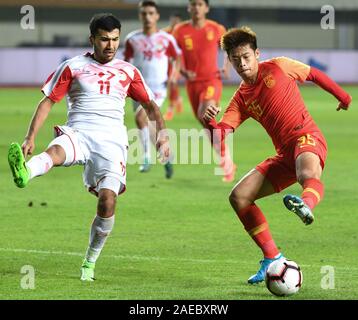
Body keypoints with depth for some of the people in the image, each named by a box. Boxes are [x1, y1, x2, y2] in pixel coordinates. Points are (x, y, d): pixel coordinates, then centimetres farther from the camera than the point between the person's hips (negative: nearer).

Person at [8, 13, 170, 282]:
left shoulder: (128, 71, 17)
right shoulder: (73, 67, 10)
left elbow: (150, 105, 24)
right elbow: (48, 101, 8)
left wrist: (162, 133, 6)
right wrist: (31, 137, -3)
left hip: (112, 141, 2)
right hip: (78, 133, -2)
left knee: (108, 200, -16)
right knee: (56, 151, -38)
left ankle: (90, 262, 4)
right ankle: (25, 172, -74)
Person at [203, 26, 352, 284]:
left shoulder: (278, 67, 3)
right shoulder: (241, 99, 13)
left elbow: (314, 74, 18)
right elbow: (220, 135, 1)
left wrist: (343, 96, 22)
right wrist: (211, 122, -21)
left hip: (307, 137, -6)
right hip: (284, 155, 6)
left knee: (308, 175, -41)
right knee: (239, 197, -2)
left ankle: (306, 204, -74)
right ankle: (272, 258, 4)